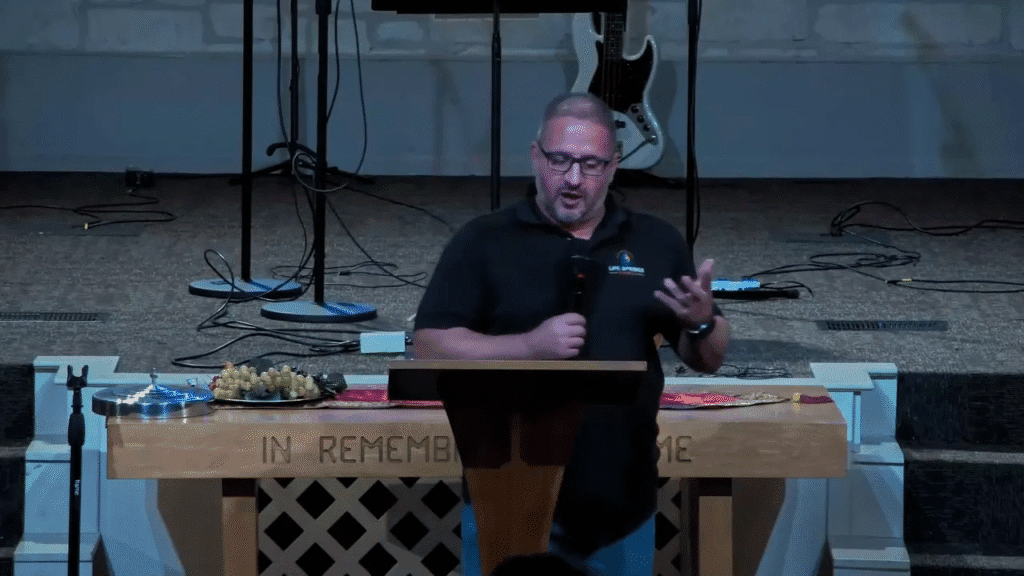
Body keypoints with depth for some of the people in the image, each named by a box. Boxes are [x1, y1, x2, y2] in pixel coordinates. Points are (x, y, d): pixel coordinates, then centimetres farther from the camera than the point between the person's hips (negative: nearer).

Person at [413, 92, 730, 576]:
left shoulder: (657, 243, 7)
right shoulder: (482, 242, -1)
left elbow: (708, 361, 11)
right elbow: (430, 349, -8)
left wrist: (702, 321, -12)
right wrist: (530, 346, -20)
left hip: (623, 512, 3)